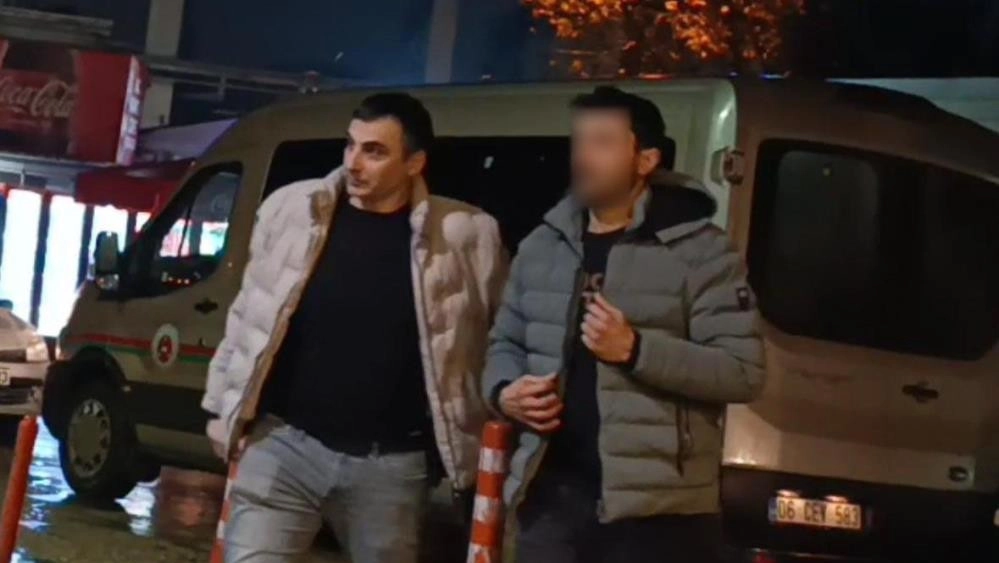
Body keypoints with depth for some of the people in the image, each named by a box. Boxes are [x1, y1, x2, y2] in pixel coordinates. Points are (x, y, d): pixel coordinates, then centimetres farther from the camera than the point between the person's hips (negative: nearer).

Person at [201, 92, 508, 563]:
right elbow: (248, 315, 10)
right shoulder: (292, 209, 0)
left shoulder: (464, 236, -4)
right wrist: (226, 409, 10)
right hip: (285, 443, 0)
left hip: (392, 463, 0)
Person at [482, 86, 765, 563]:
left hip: (655, 507, -5)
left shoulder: (698, 250, -5)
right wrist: (503, 391, 1)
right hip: (550, 495, 5)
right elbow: (505, 344, 24)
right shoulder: (541, 247, 14)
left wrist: (635, 350, -20)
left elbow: (744, 372, -11)